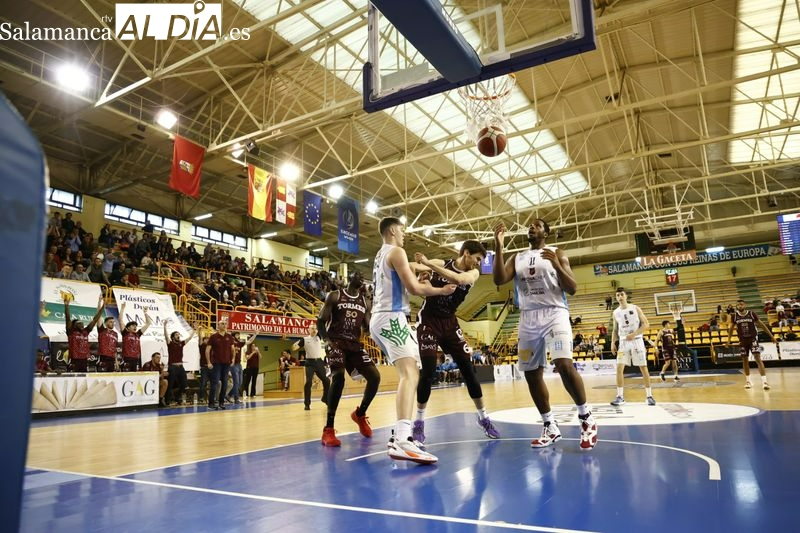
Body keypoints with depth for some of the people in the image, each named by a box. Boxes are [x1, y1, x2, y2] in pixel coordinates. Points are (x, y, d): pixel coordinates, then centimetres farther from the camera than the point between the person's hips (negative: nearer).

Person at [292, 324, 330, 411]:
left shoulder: (319, 337, 8)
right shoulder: (305, 339, -2)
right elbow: (294, 349, -7)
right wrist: (297, 343, -24)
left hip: (319, 361, 4)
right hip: (310, 362, -4)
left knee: (326, 381, 8)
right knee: (308, 382, -14)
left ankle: (325, 398, 30)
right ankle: (307, 403, -6)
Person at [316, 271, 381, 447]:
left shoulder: (365, 302, 13)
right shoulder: (334, 296, 0)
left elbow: (368, 328, 13)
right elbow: (320, 321, -4)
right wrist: (327, 339, -17)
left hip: (355, 344, 5)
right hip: (337, 342, -5)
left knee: (375, 377, -7)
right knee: (338, 376, -29)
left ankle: (360, 414, 19)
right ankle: (328, 429, -21)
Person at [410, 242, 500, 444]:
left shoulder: (473, 273, -4)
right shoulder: (440, 264, -9)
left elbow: (459, 278, -28)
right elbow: (410, 267, -14)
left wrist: (429, 264, -34)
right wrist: (419, 268, -37)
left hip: (449, 322, 4)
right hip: (428, 322, -4)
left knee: (468, 369, 3)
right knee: (428, 372, -10)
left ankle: (483, 417, 18)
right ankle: (419, 422, 4)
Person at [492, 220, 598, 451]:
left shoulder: (557, 254, 7)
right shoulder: (516, 258, 16)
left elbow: (572, 288, 0)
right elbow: (499, 280, -2)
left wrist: (557, 265, -16)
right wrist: (498, 247, -9)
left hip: (554, 313, -4)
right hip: (528, 318, 4)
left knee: (564, 365, -22)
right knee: (531, 374, 4)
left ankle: (586, 418, -3)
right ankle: (550, 427, 17)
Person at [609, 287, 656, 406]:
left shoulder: (635, 308, -2)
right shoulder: (615, 313, 7)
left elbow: (646, 324, -5)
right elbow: (615, 330, 15)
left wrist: (634, 334, -17)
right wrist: (613, 343, 1)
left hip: (637, 340, -2)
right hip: (623, 342, 3)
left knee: (643, 368, -1)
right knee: (619, 368, -8)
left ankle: (649, 396, 9)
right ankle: (620, 396, -2)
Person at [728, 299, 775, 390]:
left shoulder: (752, 314, -8)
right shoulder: (734, 316, -4)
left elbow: (761, 324, 1)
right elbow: (731, 328, 10)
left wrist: (771, 336, 2)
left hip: (753, 339, -2)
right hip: (742, 341, 2)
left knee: (758, 358, -14)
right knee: (745, 360, 10)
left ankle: (764, 381, -17)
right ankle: (748, 381, 24)